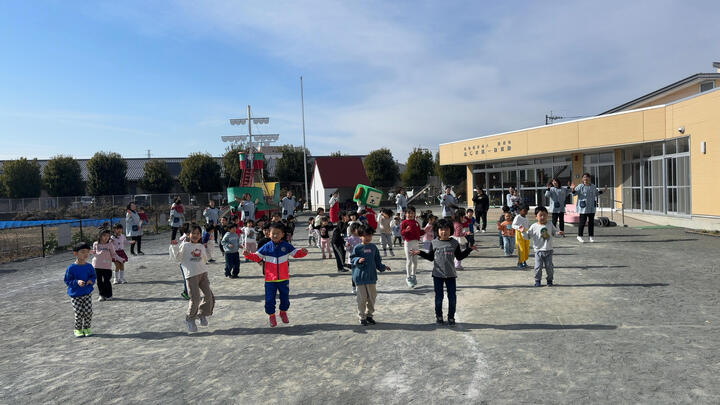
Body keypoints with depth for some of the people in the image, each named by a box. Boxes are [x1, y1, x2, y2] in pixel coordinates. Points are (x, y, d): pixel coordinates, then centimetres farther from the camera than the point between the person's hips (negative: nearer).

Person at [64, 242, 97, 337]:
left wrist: (91, 280, -11)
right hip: (75, 295, -3)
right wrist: (77, 282, -23)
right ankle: (77, 329, 20)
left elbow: (94, 276, 11)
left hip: (87, 294, 3)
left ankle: (86, 328, 21)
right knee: (79, 313, -2)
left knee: (88, 312, 1)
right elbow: (67, 281, -7)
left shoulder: (89, 266, -1)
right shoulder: (71, 268, -11)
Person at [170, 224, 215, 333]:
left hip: (203, 273, 5)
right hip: (191, 275, -5)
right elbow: (178, 258, -1)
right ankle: (189, 319, 16)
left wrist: (201, 254, 4)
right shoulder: (185, 245, 0)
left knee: (209, 296, 1)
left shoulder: (201, 246, 14)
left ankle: (202, 314, 26)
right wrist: (174, 247, -9)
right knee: (195, 298, -7)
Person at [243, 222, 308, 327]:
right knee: (269, 299, 1)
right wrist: (248, 255, -17)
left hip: (284, 279, 1)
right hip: (270, 279, -1)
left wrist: (302, 252, -16)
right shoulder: (266, 247, -4)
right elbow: (257, 257, 1)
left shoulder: (286, 246, -2)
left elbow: (296, 253, 4)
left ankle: (283, 312, 39)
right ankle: (271, 315, 23)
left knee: (285, 297, 13)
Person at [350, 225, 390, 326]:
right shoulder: (357, 247, -5)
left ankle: (369, 315, 26)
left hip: (371, 276, 4)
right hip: (360, 276, -4)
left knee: (372, 296, 10)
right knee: (362, 297, 1)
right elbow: (352, 258, -2)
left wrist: (383, 267, 5)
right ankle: (362, 317, 14)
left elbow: (377, 260, 15)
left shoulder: (373, 247, 7)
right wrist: (358, 260, -20)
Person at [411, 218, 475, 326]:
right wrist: (420, 253, -3)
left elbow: (459, 257, 8)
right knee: (439, 297, 7)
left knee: (452, 297, 4)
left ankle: (451, 317, 20)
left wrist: (469, 249, 1)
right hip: (437, 274, 0)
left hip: (451, 274, 1)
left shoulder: (454, 243, 0)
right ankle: (439, 316, 24)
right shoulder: (434, 243, 0)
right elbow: (430, 257, 7)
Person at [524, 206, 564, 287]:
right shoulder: (534, 227, -4)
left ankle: (549, 280, 23)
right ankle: (537, 280, 15)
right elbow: (528, 236, -2)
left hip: (548, 250, 2)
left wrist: (559, 233, -6)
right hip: (538, 251, -2)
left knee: (549, 267, 8)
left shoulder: (550, 225, 3)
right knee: (538, 267, 1)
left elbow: (555, 232, 15)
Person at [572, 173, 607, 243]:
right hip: (583, 208, -5)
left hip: (591, 208, 5)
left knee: (591, 222, 8)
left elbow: (597, 193, 30)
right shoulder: (580, 186, -2)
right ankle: (579, 236, 5)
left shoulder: (593, 187, 14)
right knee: (582, 222, -5)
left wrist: (603, 190, 23)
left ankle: (591, 236, 17)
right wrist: (573, 189, -31)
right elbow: (575, 193, -11)